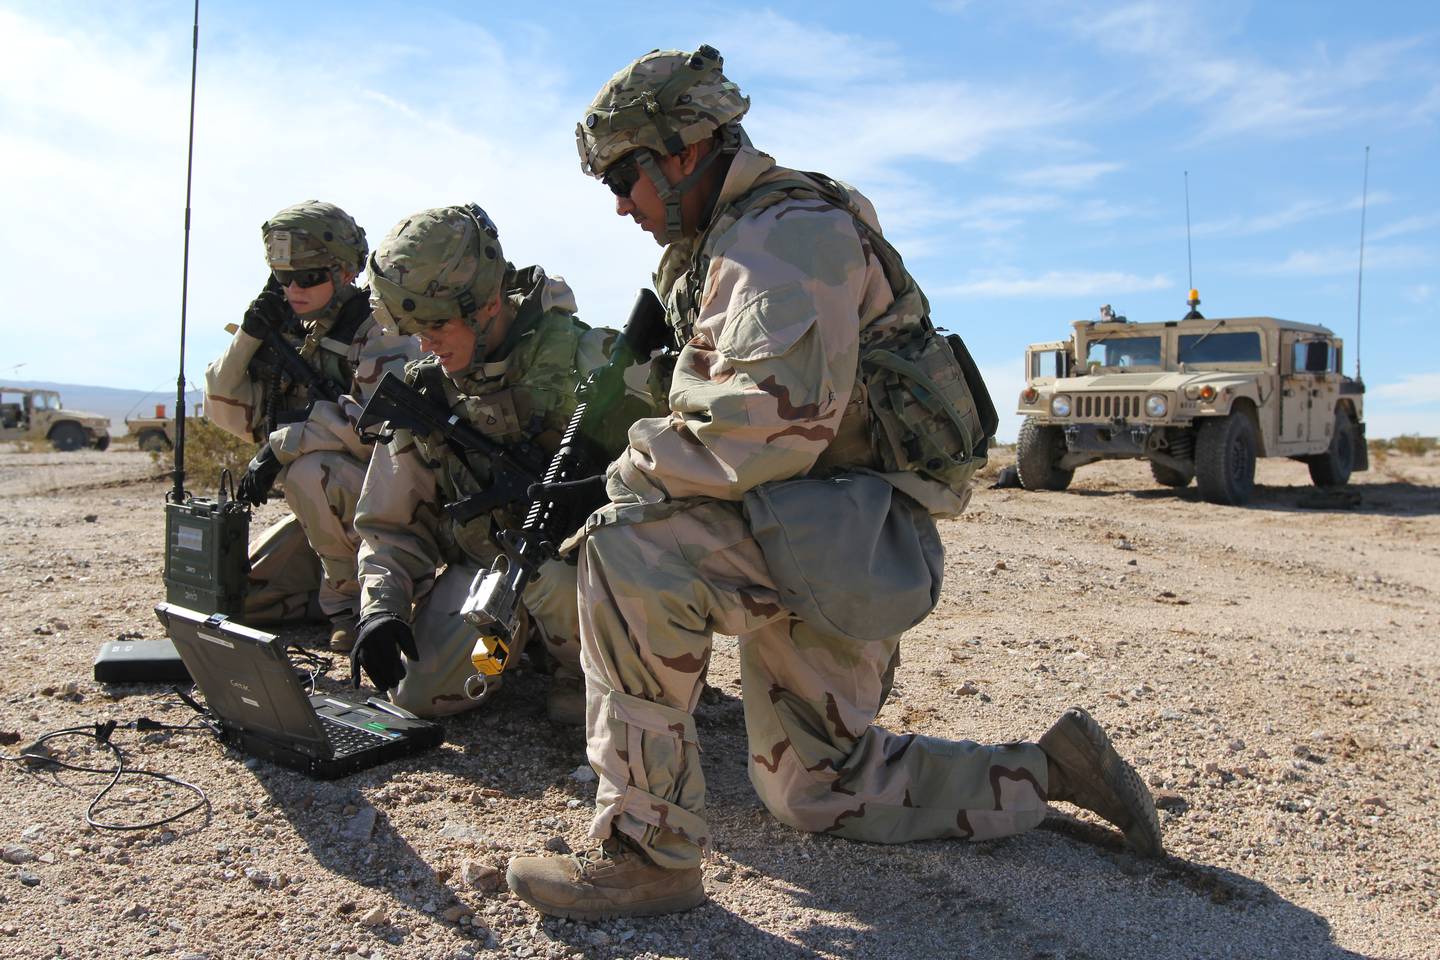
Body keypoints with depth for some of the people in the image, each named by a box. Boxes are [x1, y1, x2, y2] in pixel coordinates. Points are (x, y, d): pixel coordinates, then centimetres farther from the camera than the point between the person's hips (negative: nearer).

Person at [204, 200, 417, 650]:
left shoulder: (380, 329, -14)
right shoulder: (290, 330, 7)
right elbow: (229, 412, 6)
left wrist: (282, 444, -25)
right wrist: (250, 334, -7)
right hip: (324, 501, 7)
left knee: (311, 471, -35)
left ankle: (352, 599, -15)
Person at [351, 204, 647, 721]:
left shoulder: (581, 358, -17)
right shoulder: (425, 390, -1)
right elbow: (390, 523, 6)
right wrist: (381, 610, -9)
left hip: (572, 548, -5)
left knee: (547, 569, -38)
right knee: (421, 692, -9)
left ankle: (584, 667, -4)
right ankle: (523, 625, 20)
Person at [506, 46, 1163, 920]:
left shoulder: (790, 228, -14)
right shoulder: (716, 245, 19)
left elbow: (772, 423, -27)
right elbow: (706, 411, 22)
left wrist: (629, 478, -19)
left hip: (848, 533, -10)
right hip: (797, 541, 11)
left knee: (629, 550, -29)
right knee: (816, 790, 16)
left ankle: (649, 853, -20)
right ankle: (1047, 771, 29)